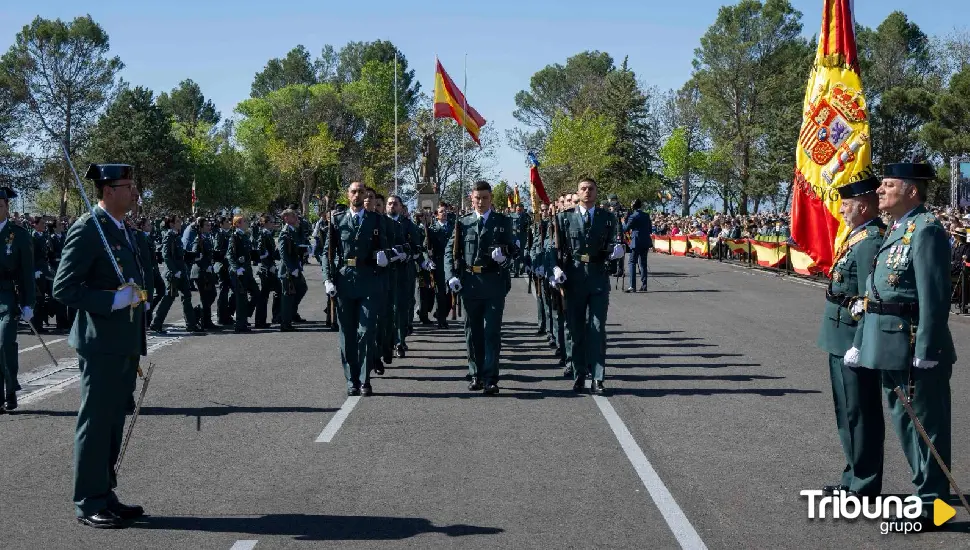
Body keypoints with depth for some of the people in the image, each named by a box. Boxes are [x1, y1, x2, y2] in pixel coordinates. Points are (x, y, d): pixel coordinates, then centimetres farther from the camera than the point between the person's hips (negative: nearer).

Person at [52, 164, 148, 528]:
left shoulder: (123, 229, 14)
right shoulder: (87, 229, -14)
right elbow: (64, 287, -19)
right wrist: (114, 300, -23)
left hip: (126, 344, 9)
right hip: (102, 344, -9)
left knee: (114, 423, 15)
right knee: (95, 424, 0)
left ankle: (105, 496, 25)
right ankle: (88, 504, 9)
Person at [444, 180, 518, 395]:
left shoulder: (503, 222, 6)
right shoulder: (463, 224, 10)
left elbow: (513, 249, 7)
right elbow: (450, 251, 8)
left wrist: (505, 256, -16)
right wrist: (452, 276, -5)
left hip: (494, 283, -2)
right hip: (469, 283, 2)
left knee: (492, 331, -5)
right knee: (472, 331, 9)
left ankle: (490, 379, -3)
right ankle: (476, 375, 21)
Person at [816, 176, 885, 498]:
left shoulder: (871, 241, -18)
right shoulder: (858, 237, 12)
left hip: (855, 342, -10)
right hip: (842, 340, 10)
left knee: (860, 413, 0)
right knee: (848, 412, 17)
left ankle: (864, 487, 10)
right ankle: (854, 479, 28)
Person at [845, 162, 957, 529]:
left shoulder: (926, 230, -15)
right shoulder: (895, 230, 14)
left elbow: (935, 296, -21)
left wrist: (926, 351, -23)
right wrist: (860, 343, 17)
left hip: (915, 347, -10)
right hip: (891, 347, 10)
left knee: (925, 425, 1)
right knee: (905, 422, 19)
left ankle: (931, 505, 10)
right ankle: (925, 490, 34)